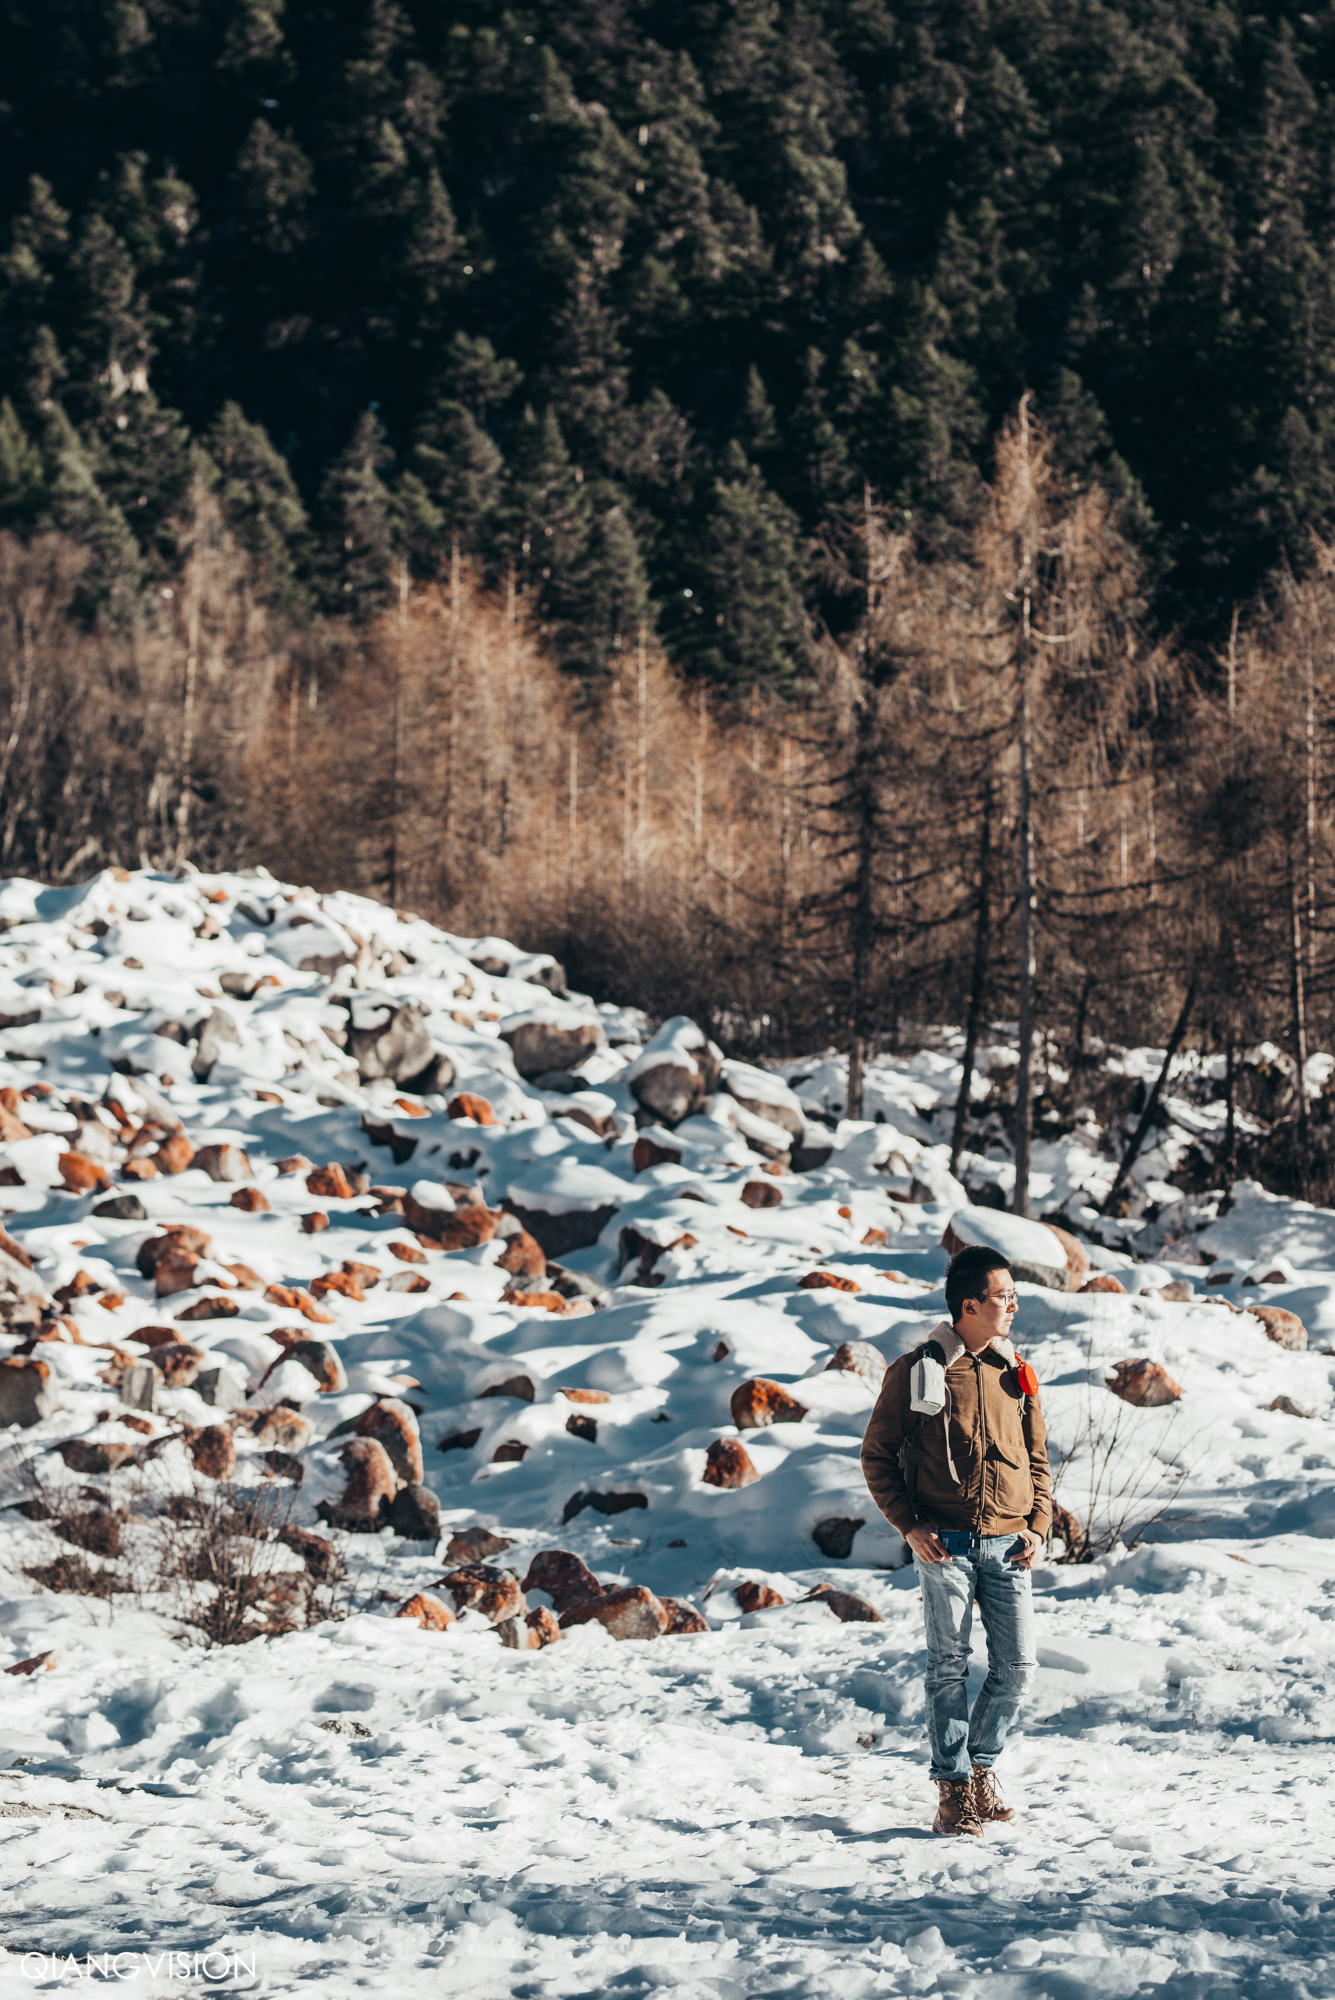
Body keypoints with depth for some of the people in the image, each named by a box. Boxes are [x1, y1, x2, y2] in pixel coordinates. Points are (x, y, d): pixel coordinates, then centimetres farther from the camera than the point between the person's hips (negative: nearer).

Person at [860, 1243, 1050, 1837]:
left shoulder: (1015, 1373, 11)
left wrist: (1039, 1525, 5)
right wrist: (909, 1525, -6)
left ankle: (980, 1767, 20)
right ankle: (954, 1788, 4)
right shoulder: (917, 1371, -2)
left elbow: (1037, 1458, 18)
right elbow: (877, 1454, 3)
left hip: (1008, 1543, 4)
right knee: (949, 1665, -4)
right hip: (945, 1542, -4)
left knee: (1017, 1666, 1)